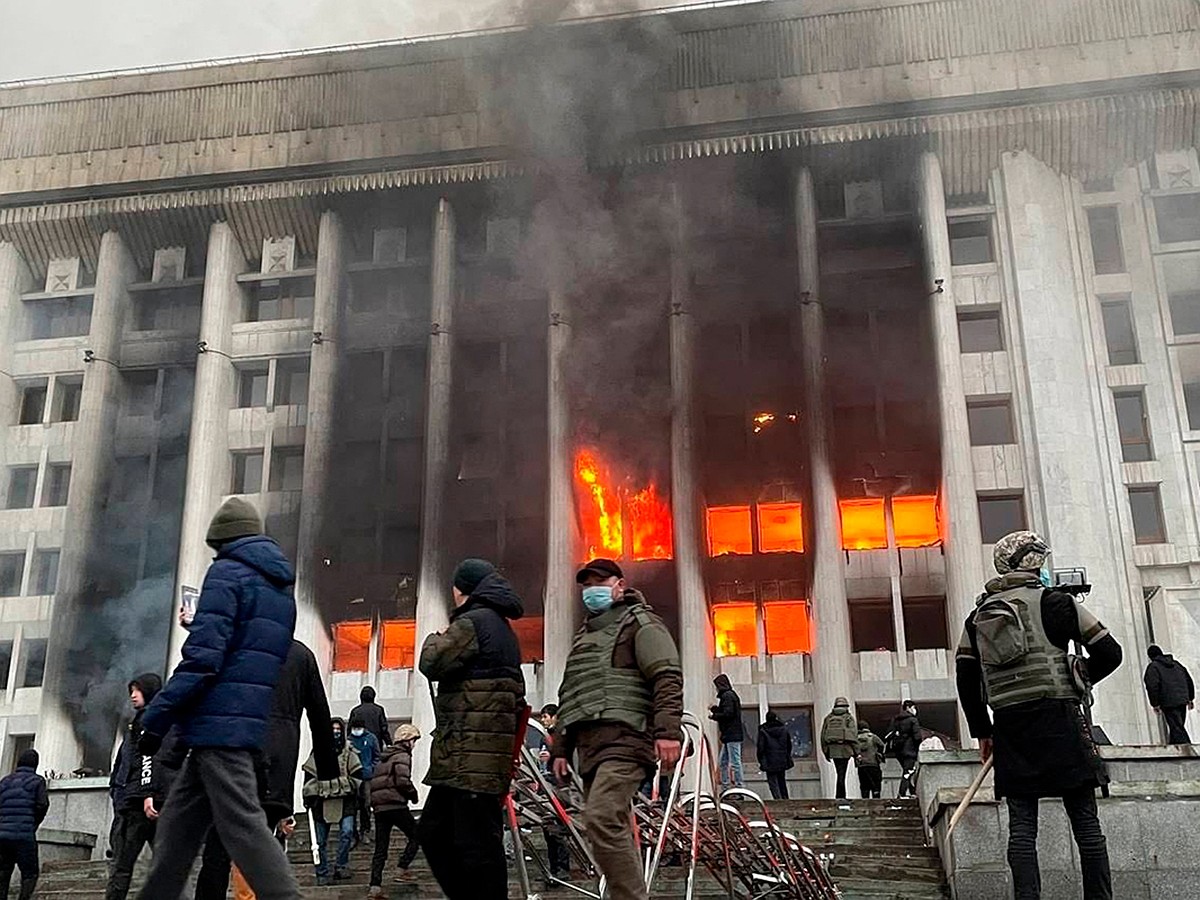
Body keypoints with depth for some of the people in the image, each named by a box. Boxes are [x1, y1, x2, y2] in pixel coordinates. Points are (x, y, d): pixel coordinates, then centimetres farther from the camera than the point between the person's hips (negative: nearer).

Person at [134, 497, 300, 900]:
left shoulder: (227, 573, -6)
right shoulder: (281, 587, 20)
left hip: (218, 725, -9)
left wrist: (156, 718, -11)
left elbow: (203, 657, -15)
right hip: (249, 726, 9)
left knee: (243, 826, -11)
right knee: (177, 827, 14)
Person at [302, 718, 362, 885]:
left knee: (347, 832, -19)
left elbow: (358, 778, 7)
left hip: (345, 802, 0)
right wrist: (308, 799, 1)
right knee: (320, 841, 6)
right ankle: (322, 874, 17)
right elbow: (309, 778, 6)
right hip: (322, 802, 1)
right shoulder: (317, 754, 2)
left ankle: (341, 866, -5)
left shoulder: (349, 754, 4)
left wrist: (358, 799, 3)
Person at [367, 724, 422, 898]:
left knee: (380, 848, 7)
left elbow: (375, 782, 22)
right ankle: (402, 871, -1)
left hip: (379, 807, 8)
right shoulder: (402, 756, -4)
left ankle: (375, 886, -2)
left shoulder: (384, 758, 24)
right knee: (415, 836, 8)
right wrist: (413, 794, -2)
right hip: (396, 805, -8)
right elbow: (403, 781, -17)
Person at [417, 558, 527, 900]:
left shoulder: (474, 621, -8)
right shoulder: (503, 628, 23)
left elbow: (433, 663, -10)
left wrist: (433, 640, 8)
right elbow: (515, 691, 27)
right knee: (433, 833, 15)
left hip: (471, 753, -10)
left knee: (476, 841, -10)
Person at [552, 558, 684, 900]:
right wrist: (561, 748, 24)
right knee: (613, 830, 3)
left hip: (625, 739, -8)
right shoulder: (583, 634, 29)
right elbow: (567, 697, 32)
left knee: (601, 819, -24)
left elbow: (668, 679, -8)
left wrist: (668, 730, -20)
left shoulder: (640, 622, 6)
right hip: (590, 746, 8)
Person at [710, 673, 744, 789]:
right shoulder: (730, 695, 19)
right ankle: (724, 789, 16)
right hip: (730, 735, 11)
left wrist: (713, 716, -8)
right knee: (722, 762, 14)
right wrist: (714, 709, 22)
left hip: (732, 734, -11)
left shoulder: (727, 696, -12)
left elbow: (727, 714, -20)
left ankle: (739, 787, -9)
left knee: (735, 762, -10)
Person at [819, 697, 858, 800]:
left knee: (840, 774, 14)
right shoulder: (849, 717, 2)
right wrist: (856, 751, -2)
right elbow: (854, 734, -5)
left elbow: (823, 735, 12)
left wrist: (825, 751, 16)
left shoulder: (828, 718, 13)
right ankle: (839, 796, -11)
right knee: (841, 775, -5)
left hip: (832, 749, 4)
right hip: (845, 749, -4)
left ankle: (842, 796, 18)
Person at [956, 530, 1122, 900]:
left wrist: (982, 731, 16)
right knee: (1085, 820, 1)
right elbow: (1109, 652, 0)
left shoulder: (979, 615, 14)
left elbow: (965, 677, 11)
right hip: (1057, 717, -4)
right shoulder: (1053, 601, 2)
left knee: (1022, 824, 3)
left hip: (1008, 724, 4)